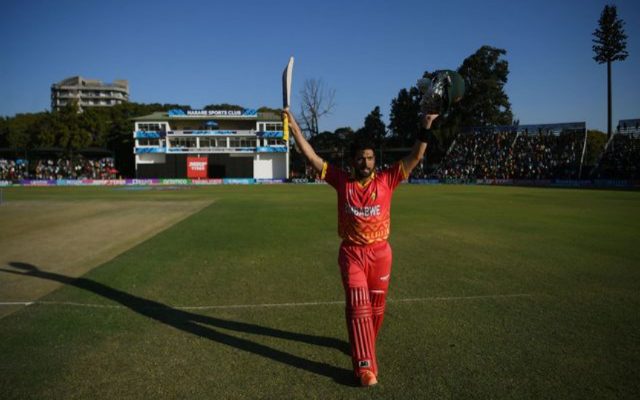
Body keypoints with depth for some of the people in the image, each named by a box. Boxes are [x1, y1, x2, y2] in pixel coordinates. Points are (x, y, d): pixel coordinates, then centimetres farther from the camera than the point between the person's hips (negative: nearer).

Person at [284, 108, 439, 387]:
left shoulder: (386, 180, -2)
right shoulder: (342, 181, -2)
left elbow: (415, 157, -3)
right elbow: (312, 158, -2)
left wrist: (425, 130, -15)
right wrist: (295, 129, -7)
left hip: (380, 252, 2)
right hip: (351, 253, -1)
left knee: (376, 306, 15)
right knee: (358, 307, -4)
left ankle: (364, 344, 42)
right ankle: (365, 366, -1)